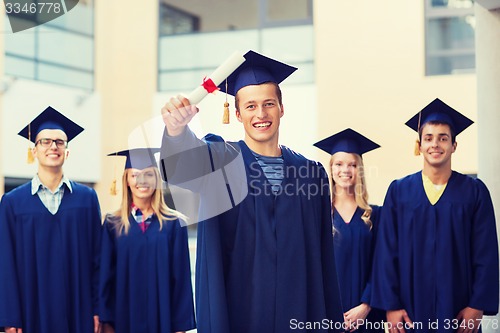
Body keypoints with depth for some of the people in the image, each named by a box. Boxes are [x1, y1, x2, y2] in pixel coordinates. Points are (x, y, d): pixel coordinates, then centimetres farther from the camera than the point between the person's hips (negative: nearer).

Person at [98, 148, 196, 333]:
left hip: (163, 317, 0)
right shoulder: (113, 225, 2)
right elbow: (106, 275, 2)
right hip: (125, 317, 0)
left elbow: (181, 277, -1)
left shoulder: (174, 224, 0)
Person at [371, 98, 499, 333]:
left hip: (458, 311, 0)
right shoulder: (399, 191, 3)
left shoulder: (474, 192, 2)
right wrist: (391, 305, -7)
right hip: (411, 311, 0)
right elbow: (387, 252, 0)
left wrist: (478, 306, -9)